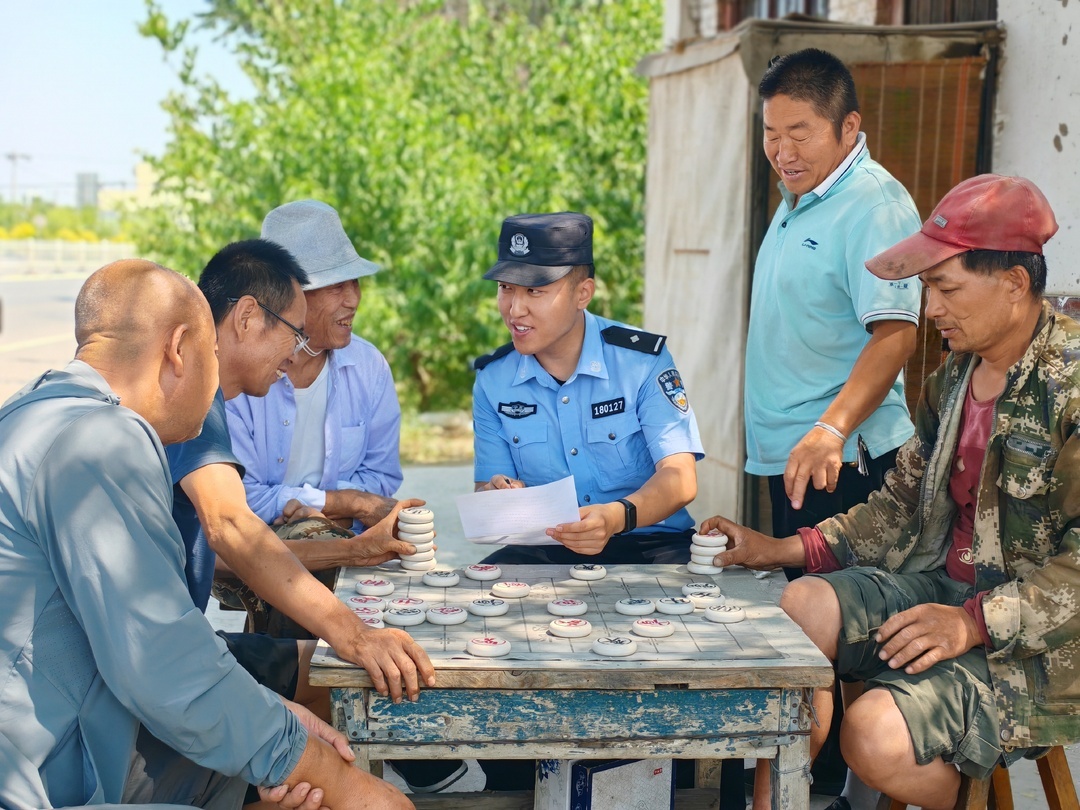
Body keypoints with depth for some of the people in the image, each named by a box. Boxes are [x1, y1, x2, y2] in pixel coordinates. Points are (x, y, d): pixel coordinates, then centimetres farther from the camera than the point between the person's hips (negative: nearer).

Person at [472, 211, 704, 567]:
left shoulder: (642, 360, -7)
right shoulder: (492, 379, 4)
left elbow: (680, 479, -16)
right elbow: (486, 486, 7)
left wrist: (617, 517, -38)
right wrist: (494, 496, -21)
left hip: (649, 542, -2)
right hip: (546, 550, 2)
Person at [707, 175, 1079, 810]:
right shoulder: (955, 376, 10)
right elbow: (903, 509, 14)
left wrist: (974, 621, -27)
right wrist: (785, 550, 5)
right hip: (942, 583, 8)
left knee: (876, 733, -26)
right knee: (801, 606, -16)